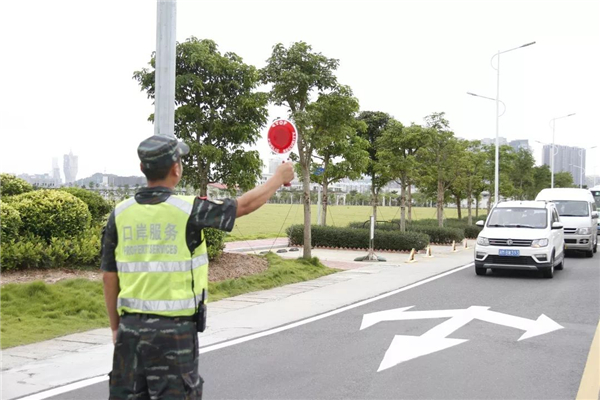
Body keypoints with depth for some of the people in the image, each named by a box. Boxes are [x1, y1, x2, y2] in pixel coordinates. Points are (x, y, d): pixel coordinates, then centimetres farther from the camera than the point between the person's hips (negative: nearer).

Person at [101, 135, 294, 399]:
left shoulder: (120, 214, 1)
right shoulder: (188, 211, -11)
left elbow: (109, 277, 5)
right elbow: (246, 204, 1)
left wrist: (115, 326, 16)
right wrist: (280, 177, 17)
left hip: (131, 327, 4)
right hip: (175, 328, -4)